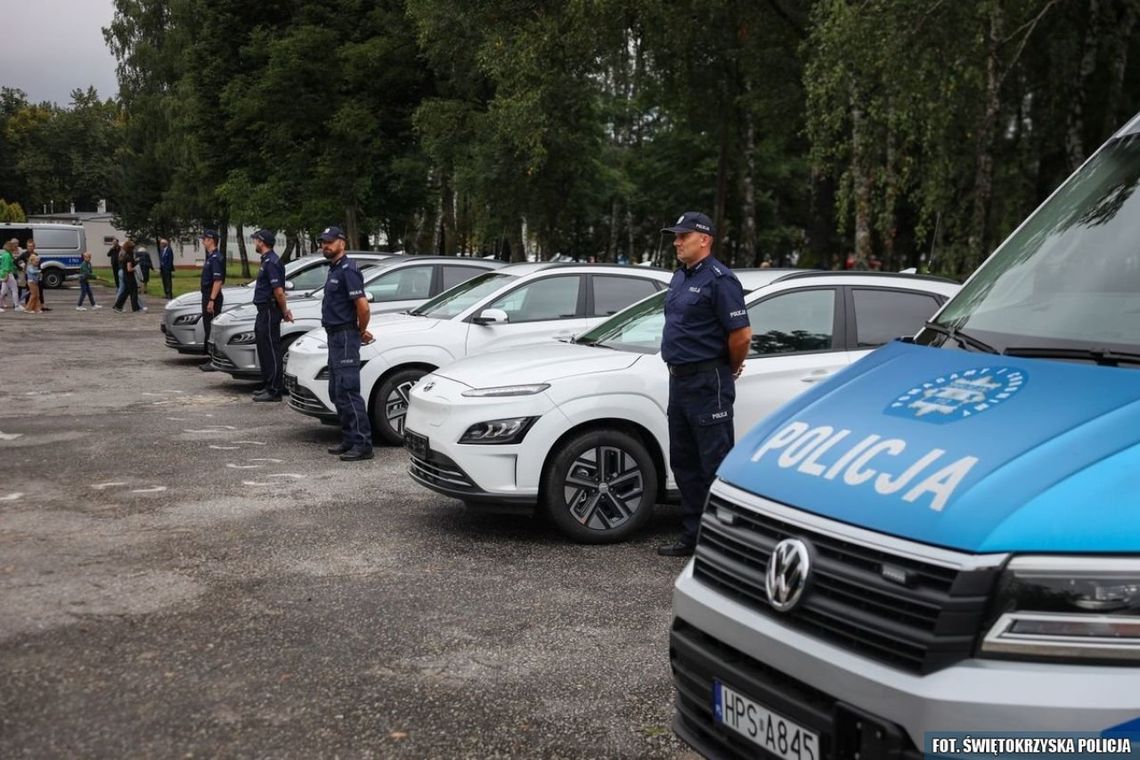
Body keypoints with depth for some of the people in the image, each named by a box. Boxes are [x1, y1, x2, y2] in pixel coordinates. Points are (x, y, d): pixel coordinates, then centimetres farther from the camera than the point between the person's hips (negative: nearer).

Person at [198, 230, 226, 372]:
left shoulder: (216, 258, -16)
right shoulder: (210, 257, 16)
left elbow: (218, 281, -23)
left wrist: (211, 300, -26)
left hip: (212, 297, -11)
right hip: (207, 296, 11)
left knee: (212, 329, -8)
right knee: (208, 328, 13)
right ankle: (211, 359, 19)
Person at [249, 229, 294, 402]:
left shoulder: (271, 262, -17)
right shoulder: (266, 260, 16)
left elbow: (279, 291, -22)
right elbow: (278, 291, 21)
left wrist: (284, 311, -12)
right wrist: (284, 310, 17)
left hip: (270, 311, -11)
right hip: (264, 311, 11)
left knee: (271, 350, -7)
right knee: (264, 350, 15)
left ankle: (274, 390, -4)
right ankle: (268, 386, 23)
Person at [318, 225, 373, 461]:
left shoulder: (347, 270, -14)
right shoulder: (334, 270, 17)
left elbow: (362, 306, -23)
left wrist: (361, 331, -7)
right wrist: (361, 331, 17)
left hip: (346, 337, -10)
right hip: (335, 336, 10)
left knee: (347, 391, -12)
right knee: (337, 392, 13)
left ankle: (363, 444, -11)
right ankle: (349, 440, 19)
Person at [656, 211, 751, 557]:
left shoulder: (719, 279, -14)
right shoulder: (680, 277, 14)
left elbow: (741, 334, -18)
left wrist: (731, 370, -4)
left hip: (708, 384, -10)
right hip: (679, 379, 10)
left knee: (715, 463, -5)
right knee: (684, 463, 14)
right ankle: (693, 535, 23)